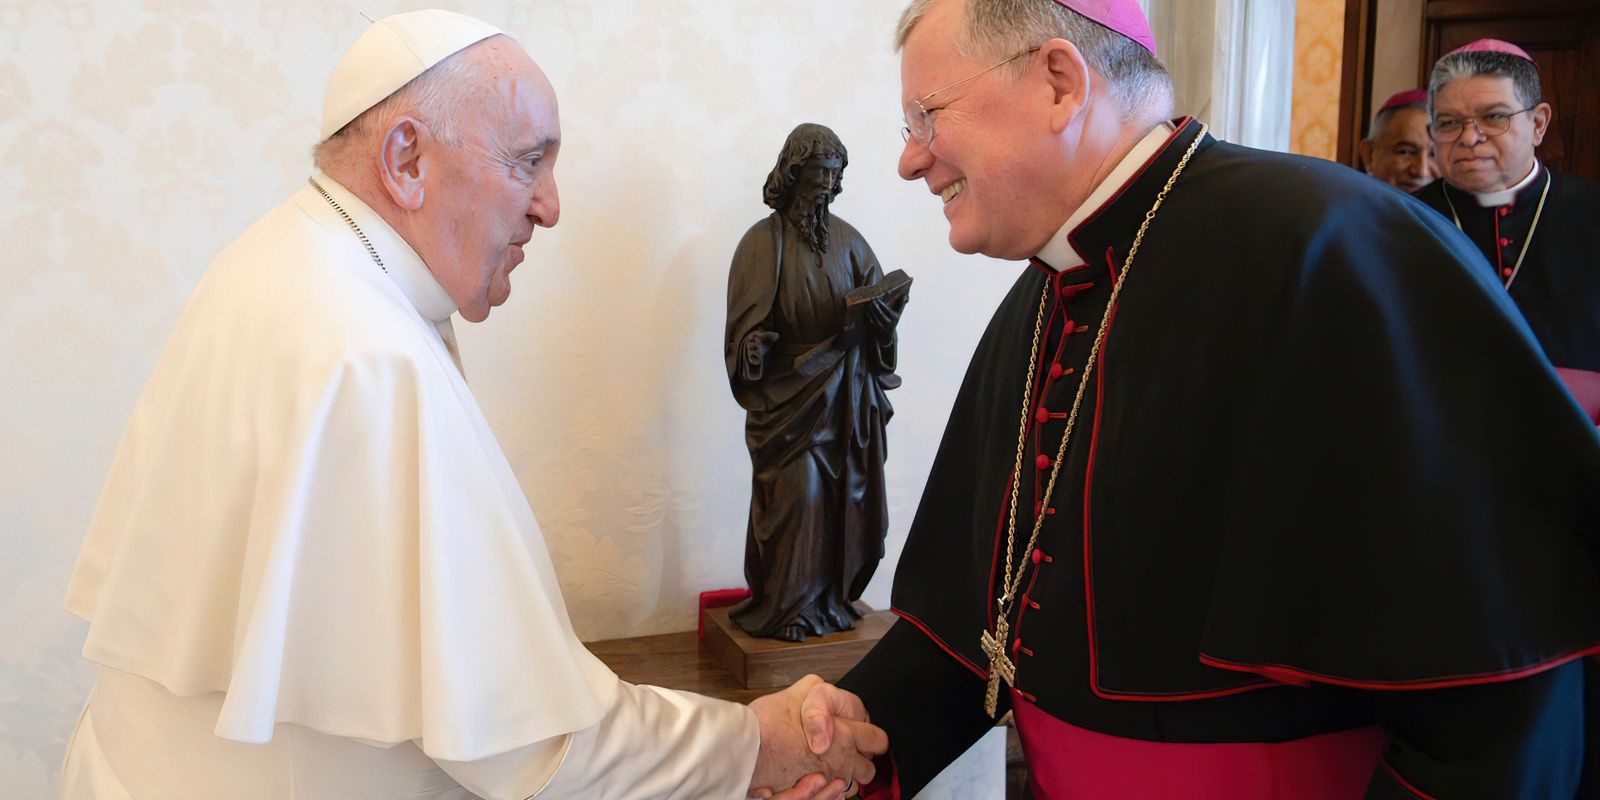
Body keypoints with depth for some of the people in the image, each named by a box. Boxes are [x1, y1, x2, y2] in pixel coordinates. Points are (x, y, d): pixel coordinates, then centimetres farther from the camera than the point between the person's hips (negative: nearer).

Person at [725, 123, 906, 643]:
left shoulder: (847, 239, 11)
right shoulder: (764, 241, -1)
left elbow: (879, 302, 8)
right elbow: (747, 323, -7)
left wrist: (883, 307, -15)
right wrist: (755, 352, -27)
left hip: (847, 392, 4)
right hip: (789, 393, -4)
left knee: (844, 493, 4)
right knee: (798, 493, -8)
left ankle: (833, 599, 17)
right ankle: (786, 608, 4)